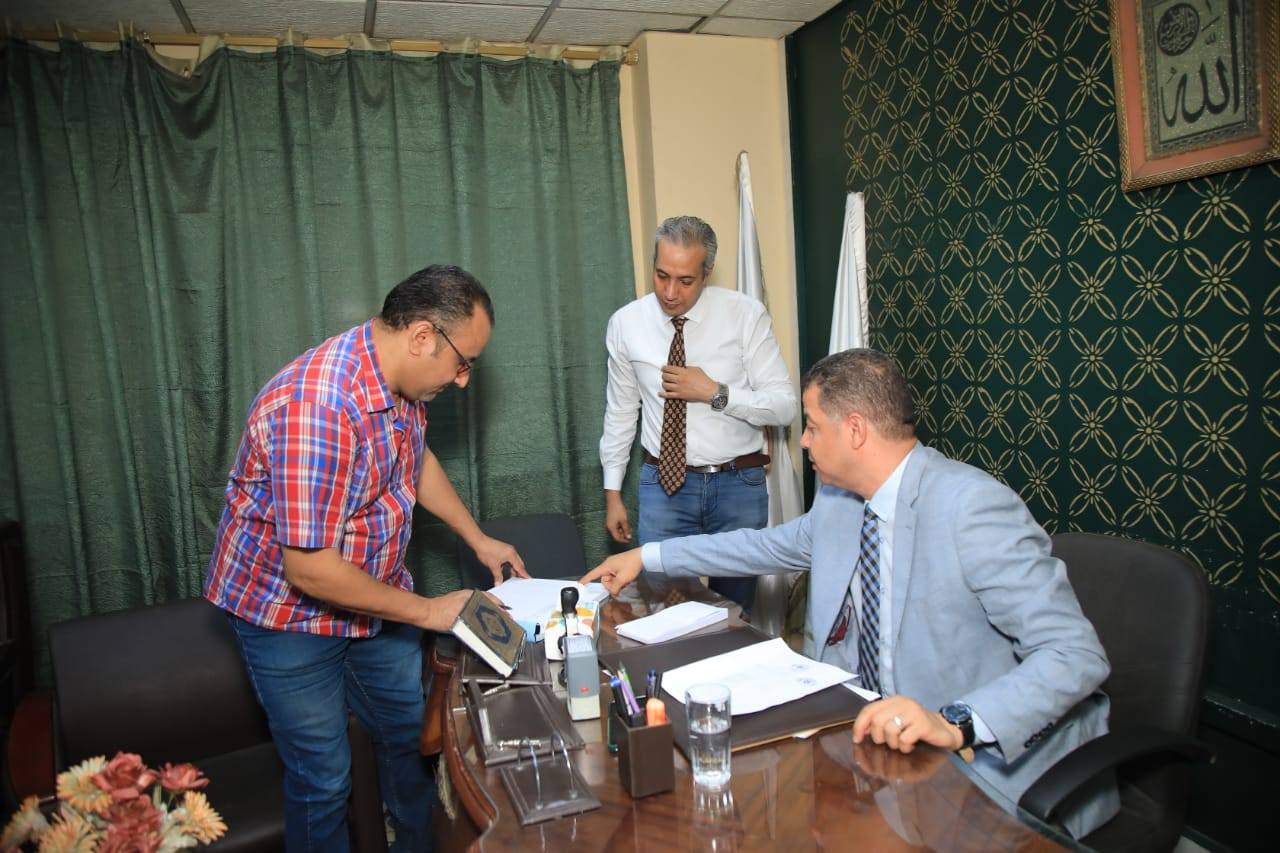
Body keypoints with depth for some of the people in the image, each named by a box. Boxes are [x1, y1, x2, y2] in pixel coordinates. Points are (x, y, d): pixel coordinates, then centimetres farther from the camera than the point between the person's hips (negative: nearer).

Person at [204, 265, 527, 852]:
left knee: (412, 733, 20)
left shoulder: (401, 379, -7)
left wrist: (480, 541, 10)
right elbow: (309, 568, -32)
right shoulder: (318, 406, -35)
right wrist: (428, 611, -21)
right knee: (324, 778, 6)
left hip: (372, 594, 8)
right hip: (290, 610, -8)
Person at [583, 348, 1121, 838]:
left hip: (996, 763, -7)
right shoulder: (839, 499, 1)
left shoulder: (973, 509, -23)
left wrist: (956, 724, -38)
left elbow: (1078, 654, -24)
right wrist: (647, 557, 20)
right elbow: (770, 545, 19)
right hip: (883, 736, 7)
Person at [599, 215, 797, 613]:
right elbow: (620, 412, 7)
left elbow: (784, 406, -8)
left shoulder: (746, 315, -8)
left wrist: (714, 393, -20)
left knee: (734, 607, 12)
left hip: (739, 485, -1)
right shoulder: (625, 323, -2)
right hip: (663, 483, 1)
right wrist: (613, 493, 9)